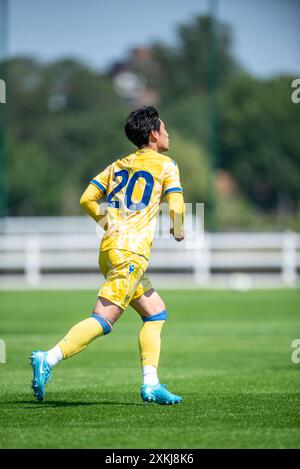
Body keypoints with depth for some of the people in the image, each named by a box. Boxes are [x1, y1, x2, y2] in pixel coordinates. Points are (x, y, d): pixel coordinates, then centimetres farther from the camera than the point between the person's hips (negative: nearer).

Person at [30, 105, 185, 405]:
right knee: (103, 320, -15)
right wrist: (178, 231, 11)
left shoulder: (118, 165, 19)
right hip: (131, 252, -8)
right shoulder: (165, 164, 2)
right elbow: (176, 206, -9)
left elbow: (87, 199, 12)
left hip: (109, 247, 8)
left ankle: (150, 384, 9)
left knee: (156, 313, 16)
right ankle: (48, 359, -28)